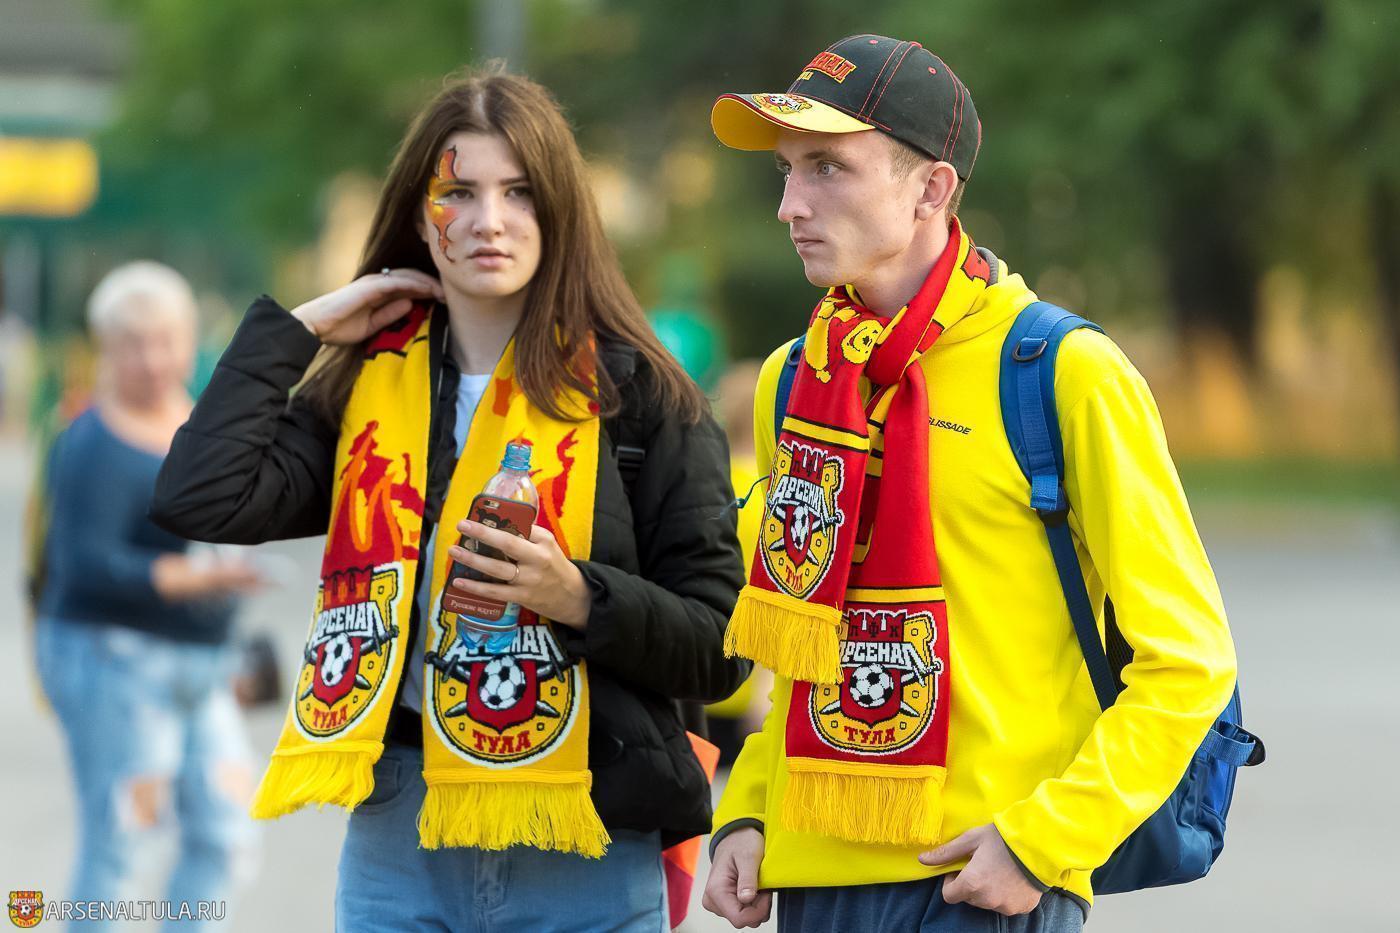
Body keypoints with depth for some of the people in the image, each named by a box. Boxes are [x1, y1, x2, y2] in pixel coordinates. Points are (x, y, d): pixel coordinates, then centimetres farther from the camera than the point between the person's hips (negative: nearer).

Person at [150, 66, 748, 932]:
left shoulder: (635, 395, -1)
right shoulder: (368, 387, 9)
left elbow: (721, 649, -2)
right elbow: (201, 500, -6)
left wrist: (582, 599, -20)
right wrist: (296, 329, 1)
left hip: (581, 854, -3)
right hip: (394, 837, 3)